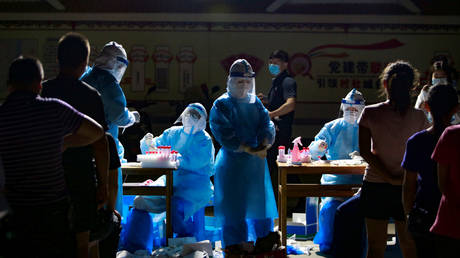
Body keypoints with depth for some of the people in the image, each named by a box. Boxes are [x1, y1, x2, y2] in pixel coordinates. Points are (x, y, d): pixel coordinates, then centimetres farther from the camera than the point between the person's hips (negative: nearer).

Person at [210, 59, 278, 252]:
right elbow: (224, 134, -16)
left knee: (260, 198, 12)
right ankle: (233, 242, 13)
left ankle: (265, 237, 26)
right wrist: (248, 149, -23)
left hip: (257, 158, 5)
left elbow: (266, 124, 1)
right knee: (233, 202, 0)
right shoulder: (221, 105, -7)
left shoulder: (255, 103, 10)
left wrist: (264, 144, -20)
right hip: (232, 160, -5)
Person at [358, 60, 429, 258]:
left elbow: (365, 151, -11)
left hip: (375, 185, 0)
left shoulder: (370, 113, -8)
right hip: (406, 188, 0)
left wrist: (389, 177, -11)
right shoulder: (419, 117, -8)